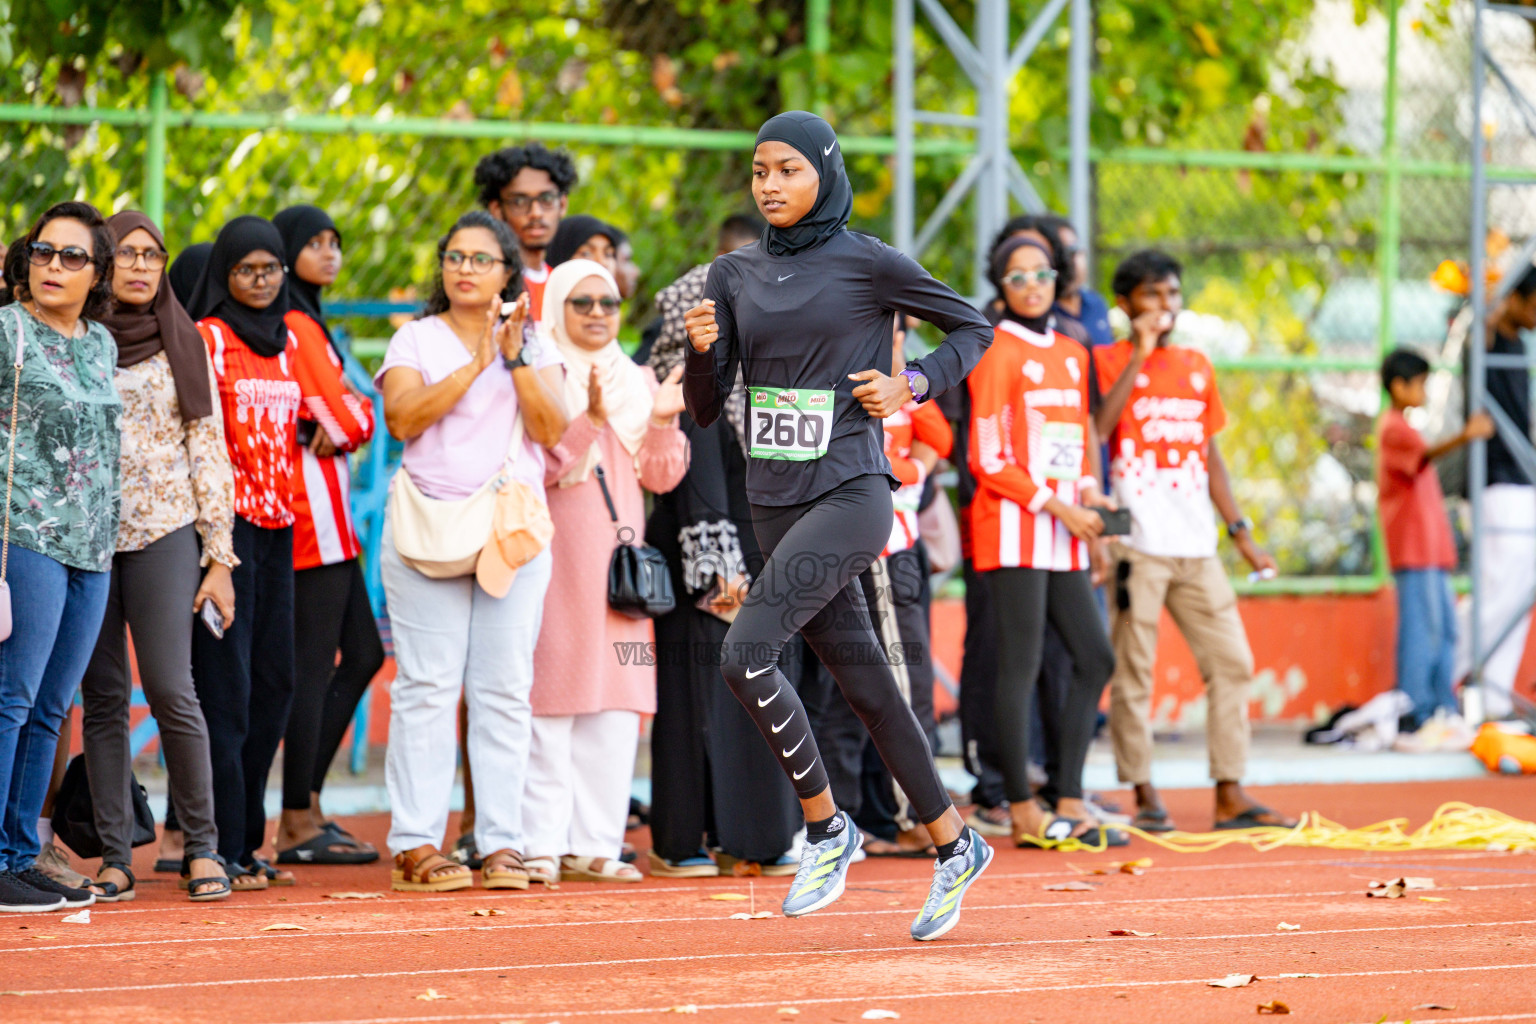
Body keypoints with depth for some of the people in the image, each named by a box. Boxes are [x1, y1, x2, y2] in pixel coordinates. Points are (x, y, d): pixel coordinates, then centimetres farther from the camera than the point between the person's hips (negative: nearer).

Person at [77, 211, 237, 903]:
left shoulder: (183, 343, 8)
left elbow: (208, 449, 7)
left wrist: (219, 556, 2)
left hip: (164, 533, -1)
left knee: (170, 689, -10)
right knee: (103, 697, 0)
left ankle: (201, 846, 0)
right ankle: (114, 856, 4)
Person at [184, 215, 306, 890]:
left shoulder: (287, 341, 16)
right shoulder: (206, 338, -5)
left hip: (277, 524, 7)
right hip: (227, 519, -7)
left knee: (273, 683, 7)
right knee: (225, 684, -8)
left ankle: (246, 840, 14)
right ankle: (219, 850, -7)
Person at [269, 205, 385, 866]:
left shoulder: (306, 323, 20)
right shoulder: (293, 327, -12)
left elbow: (356, 417, 15)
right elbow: (342, 418, -14)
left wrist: (336, 421, -4)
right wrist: (338, 422, 5)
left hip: (328, 510, 10)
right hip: (311, 507, -10)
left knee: (362, 655, 12)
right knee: (314, 664, -7)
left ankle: (304, 806, 14)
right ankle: (299, 825, -4)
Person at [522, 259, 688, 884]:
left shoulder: (637, 382, 18)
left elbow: (660, 477, 13)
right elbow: (533, 467, -10)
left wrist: (662, 422, -4)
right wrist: (590, 418, -20)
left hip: (618, 557, 5)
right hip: (556, 557, -5)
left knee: (617, 707, 1)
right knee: (550, 702, -8)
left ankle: (594, 844, 4)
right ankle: (542, 844, -7)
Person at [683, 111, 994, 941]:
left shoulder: (867, 264, -5)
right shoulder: (735, 276, 10)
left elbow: (971, 328, 6)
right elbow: (705, 407, 9)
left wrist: (911, 385, -8)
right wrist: (702, 349, -11)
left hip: (850, 495, -6)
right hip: (776, 501, 6)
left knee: (746, 654, -21)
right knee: (862, 682, 10)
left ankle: (826, 826, -4)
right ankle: (953, 847, 23)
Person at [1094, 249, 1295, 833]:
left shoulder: (1197, 368, 17)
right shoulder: (1110, 361, 1)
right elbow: (1096, 429, -17)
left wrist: (1240, 531, 15)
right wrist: (1140, 354, -15)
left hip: (1196, 545, 5)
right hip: (1136, 543, -5)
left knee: (1231, 662, 1)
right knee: (1132, 671, -4)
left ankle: (1231, 795, 5)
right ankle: (1144, 795, 4)